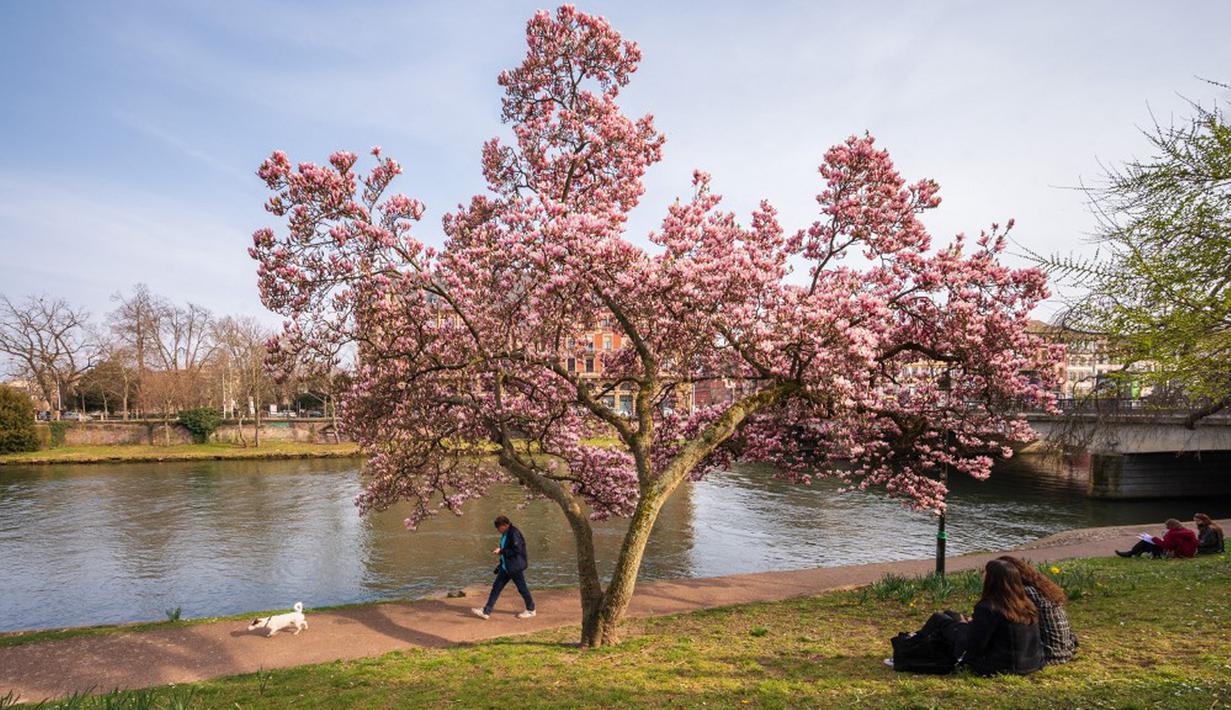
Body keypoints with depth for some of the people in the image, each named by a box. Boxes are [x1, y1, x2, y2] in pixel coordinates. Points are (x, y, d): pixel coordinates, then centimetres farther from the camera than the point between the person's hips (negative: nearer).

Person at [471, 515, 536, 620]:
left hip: (515, 567, -9)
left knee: (522, 589, 5)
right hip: (505, 567, 9)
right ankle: (486, 611, 10)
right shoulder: (505, 534, 9)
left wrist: (501, 551, -18)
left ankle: (531, 610, 23)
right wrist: (499, 551, 7)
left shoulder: (514, 534, -20)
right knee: (496, 587, 7)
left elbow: (517, 550, -24)